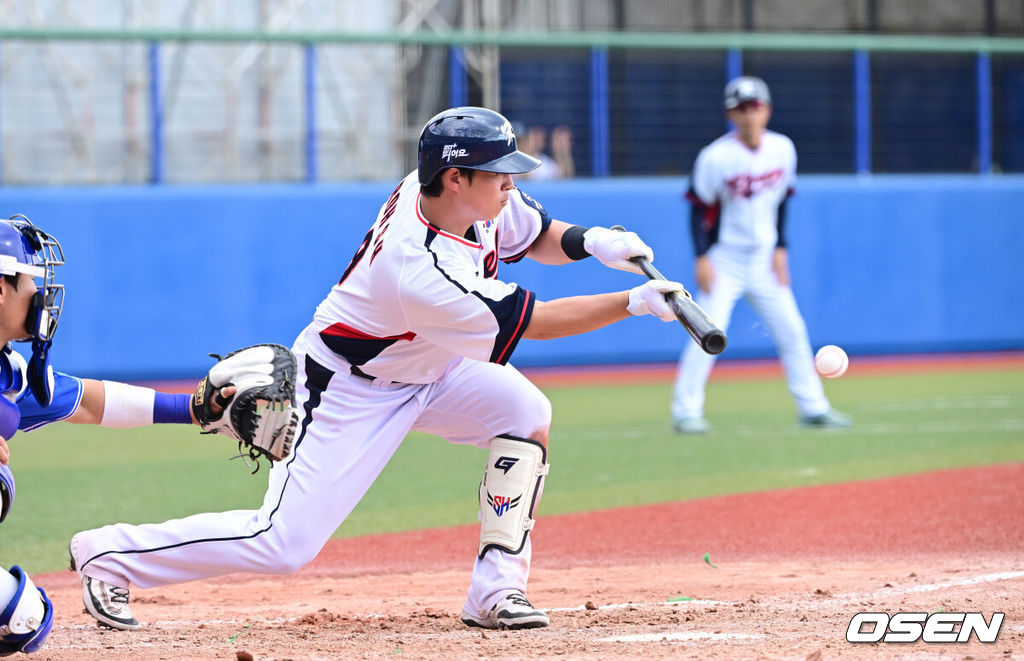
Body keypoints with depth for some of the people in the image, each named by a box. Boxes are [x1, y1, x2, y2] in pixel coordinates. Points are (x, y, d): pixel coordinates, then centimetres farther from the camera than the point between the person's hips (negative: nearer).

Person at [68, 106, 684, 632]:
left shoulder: (482, 199, -15)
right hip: (351, 390, -9)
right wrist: (633, 302, -26)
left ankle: (496, 590, -6)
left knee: (527, 412, -12)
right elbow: (534, 321, -29)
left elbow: (536, 236, 5)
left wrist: (591, 241, -16)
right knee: (283, 544, -11)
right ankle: (110, 555, 6)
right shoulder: (424, 273, -38)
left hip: (426, 370, 9)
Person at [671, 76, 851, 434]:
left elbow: (780, 201, 9)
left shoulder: (783, 149, -2)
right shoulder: (715, 157, -16)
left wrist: (780, 249, 3)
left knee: (792, 331, 4)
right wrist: (702, 258, -17)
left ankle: (813, 407, 12)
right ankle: (686, 411, -5)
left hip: (764, 259, 5)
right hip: (724, 259, -4)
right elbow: (699, 209, -10)